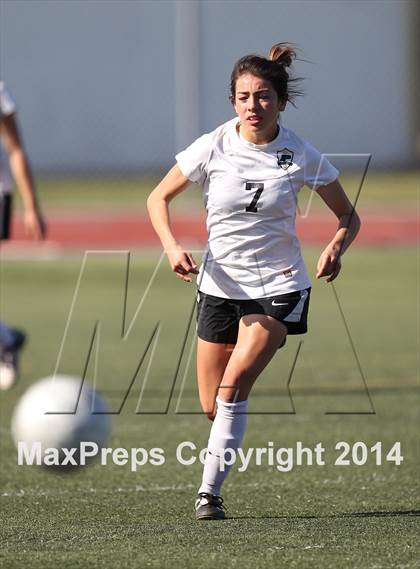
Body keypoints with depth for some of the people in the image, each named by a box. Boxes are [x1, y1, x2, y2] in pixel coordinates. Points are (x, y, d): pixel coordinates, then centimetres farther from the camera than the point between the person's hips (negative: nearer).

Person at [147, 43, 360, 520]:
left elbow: (348, 216, 3)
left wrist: (335, 248, -19)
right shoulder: (213, 148, -8)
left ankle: (209, 491, -15)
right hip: (220, 283, 2)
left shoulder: (300, 155, -9)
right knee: (212, 405, 6)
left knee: (233, 389, -21)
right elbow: (158, 199, 3)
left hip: (279, 287, -2)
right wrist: (172, 246, -14)